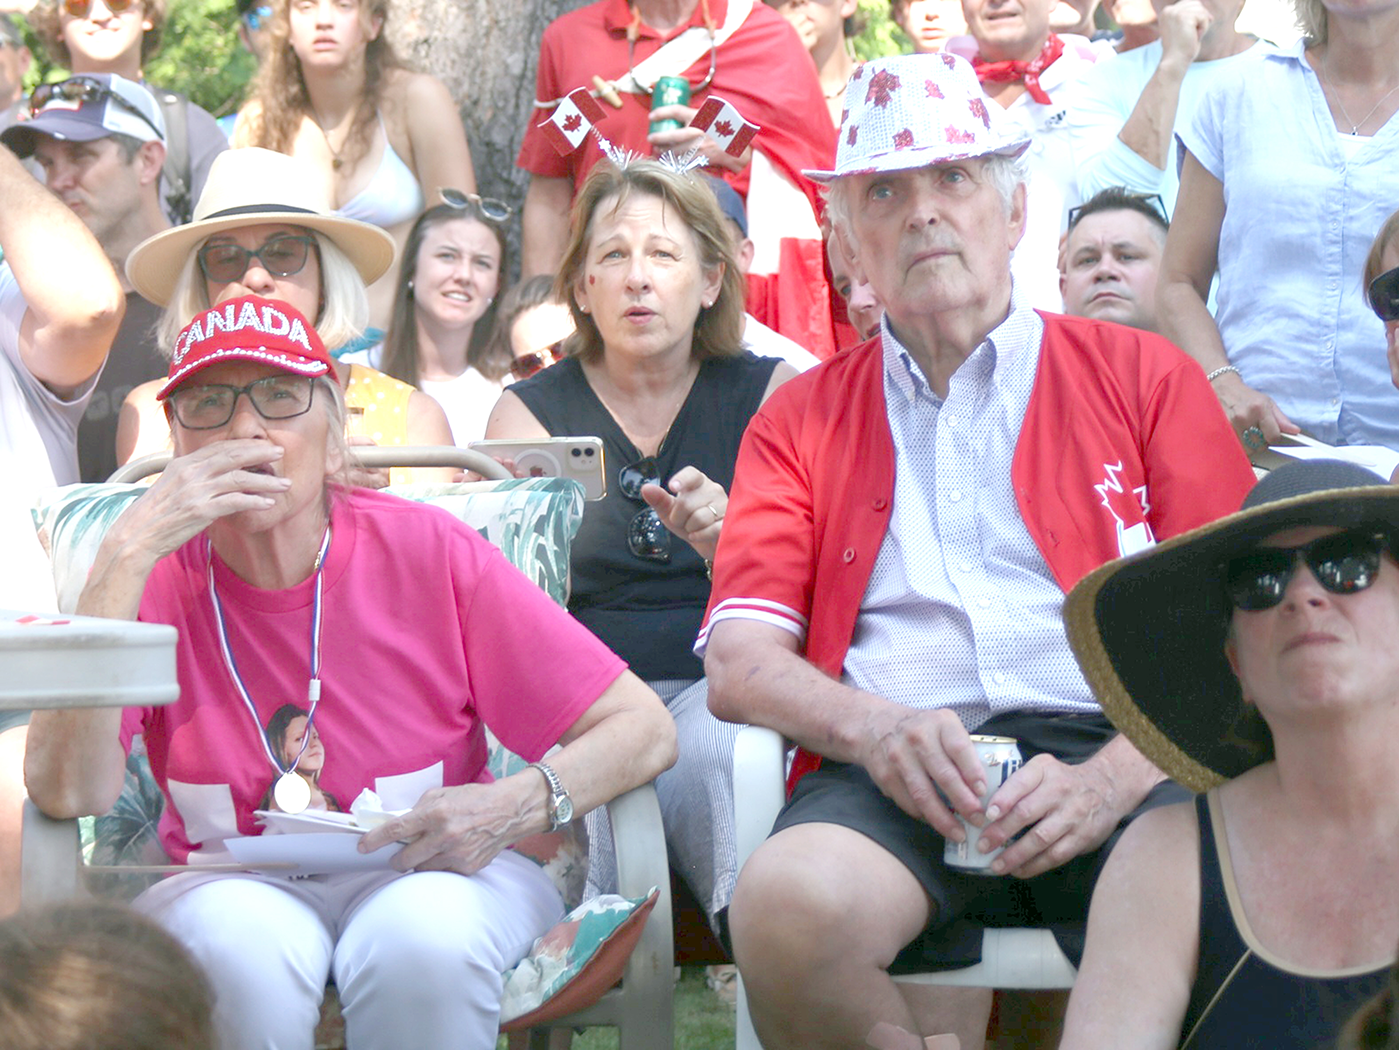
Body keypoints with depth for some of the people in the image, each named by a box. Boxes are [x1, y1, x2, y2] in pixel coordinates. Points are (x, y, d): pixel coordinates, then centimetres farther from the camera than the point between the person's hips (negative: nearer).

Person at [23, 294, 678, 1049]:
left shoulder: (425, 553, -7)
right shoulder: (156, 579, -4)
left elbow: (644, 730, -5)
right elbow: (66, 792, -21)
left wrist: (512, 807, -25)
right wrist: (126, 554, -24)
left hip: (429, 877, 0)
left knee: (423, 934, -34)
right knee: (242, 945, -34)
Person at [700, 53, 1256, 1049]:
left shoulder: (1144, 375, 19)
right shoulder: (799, 421, 22)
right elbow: (740, 664, 10)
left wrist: (1113, 778, -11)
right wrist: (872, 725, -13)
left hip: (1113, 752, 0)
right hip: (896, 774, 1)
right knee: (788, 904, -34)